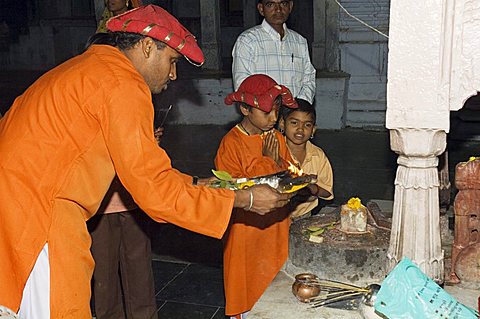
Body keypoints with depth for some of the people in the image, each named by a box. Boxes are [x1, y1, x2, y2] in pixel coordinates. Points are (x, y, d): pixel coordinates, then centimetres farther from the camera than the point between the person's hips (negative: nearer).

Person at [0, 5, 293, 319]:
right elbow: (154, 190, -16)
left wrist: (195, 185, 16)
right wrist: (244, 199, -10)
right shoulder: (122, 84, -15)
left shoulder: (87, 66, 16)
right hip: (35, 214, -10)